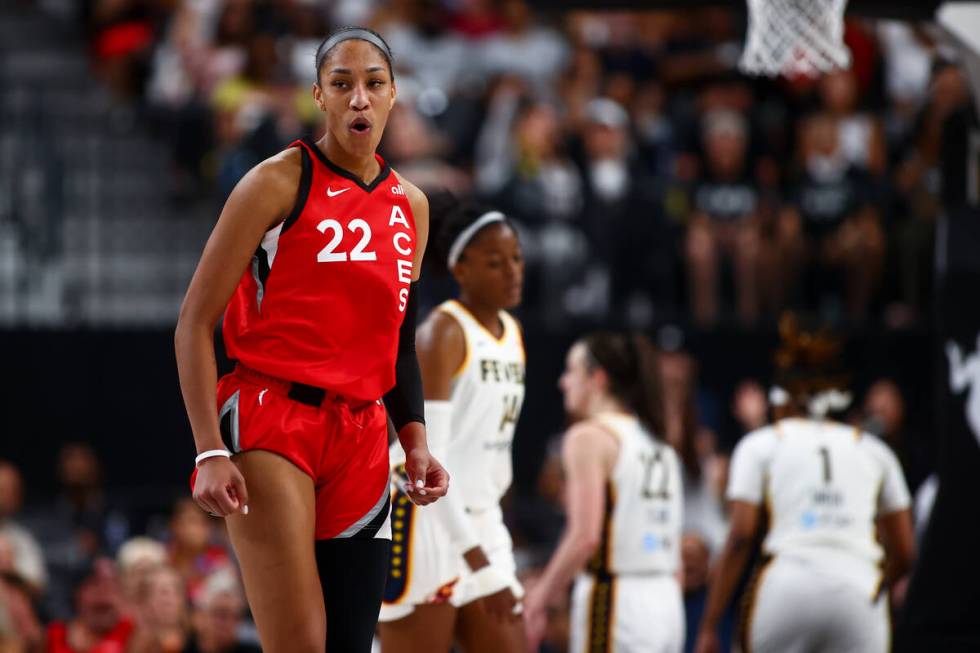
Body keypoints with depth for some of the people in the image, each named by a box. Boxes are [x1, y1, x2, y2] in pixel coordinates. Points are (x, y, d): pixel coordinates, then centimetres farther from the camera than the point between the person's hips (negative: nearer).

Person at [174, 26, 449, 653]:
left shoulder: (410, 206, 14)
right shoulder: (280, 183, -4)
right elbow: (195, 323, -6)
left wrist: (415, 443, 9)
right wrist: (210, 452, -15)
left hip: (360, 439, 6)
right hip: (272, 419, -6)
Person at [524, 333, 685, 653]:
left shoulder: (589, 437, -6)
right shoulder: (658, 445, 18)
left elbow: (585, 537, -17)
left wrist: (537, 604, -12)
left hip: (613, 598, -8)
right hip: (666, 600, 8)